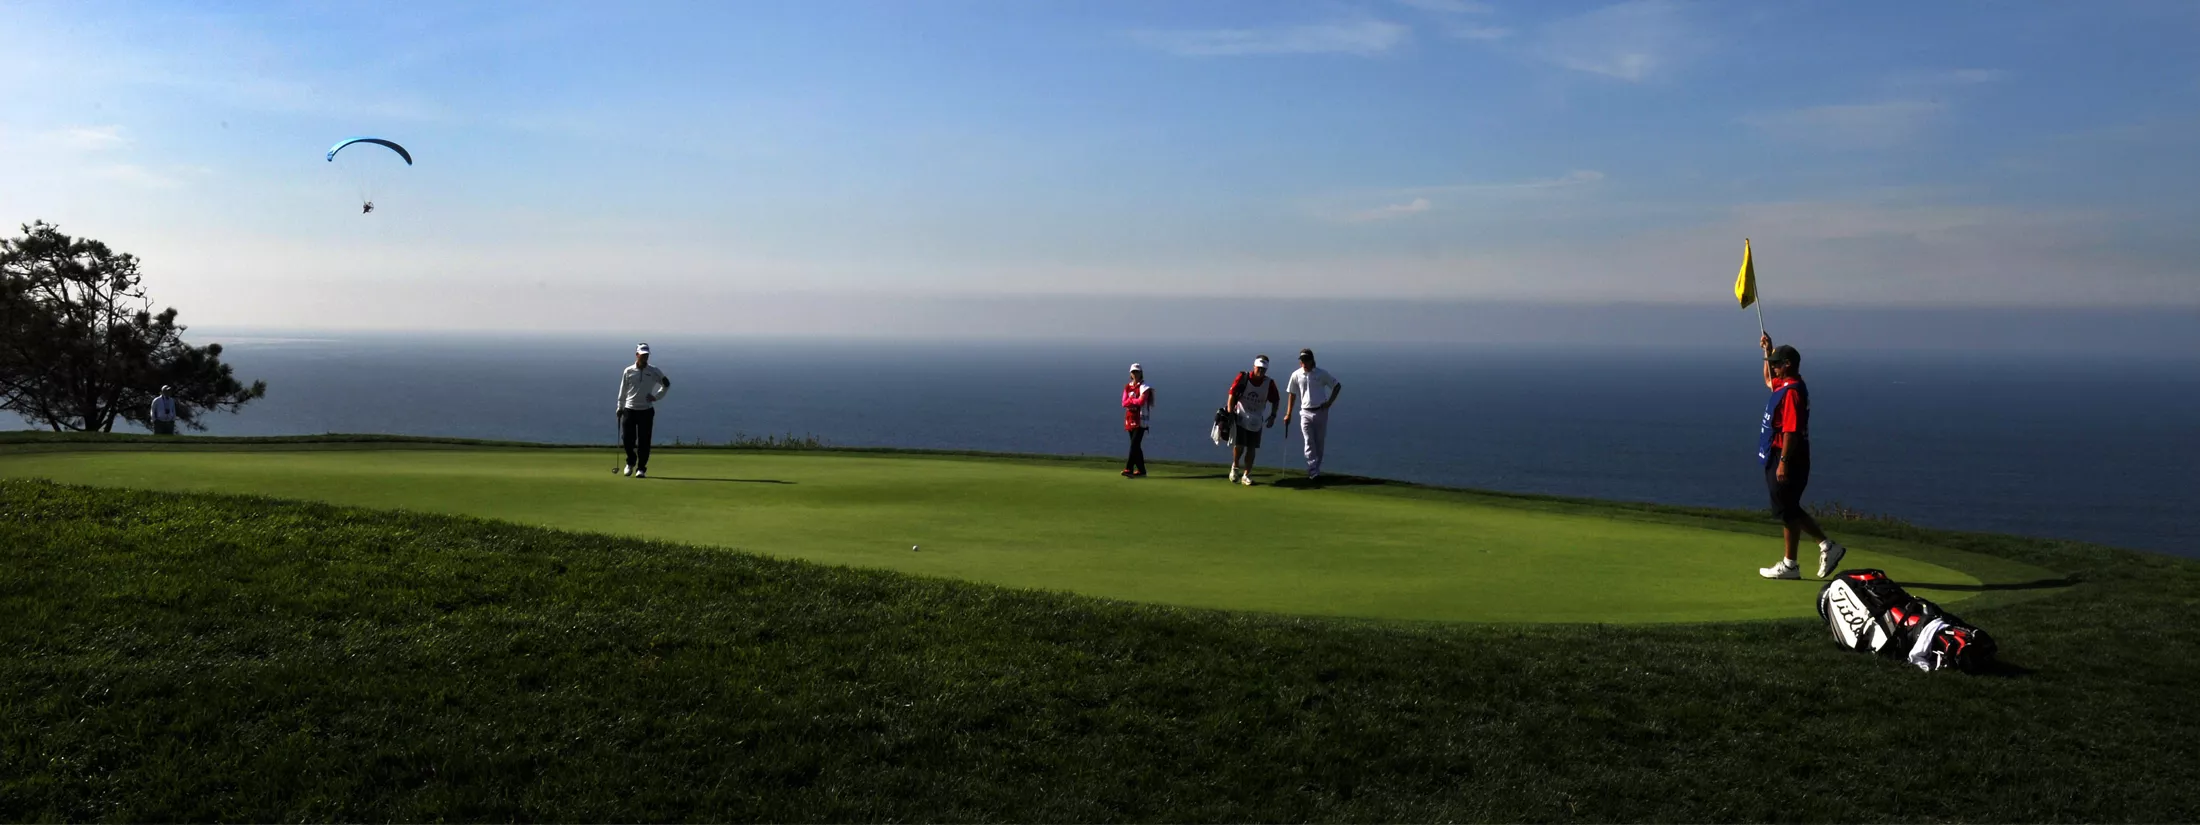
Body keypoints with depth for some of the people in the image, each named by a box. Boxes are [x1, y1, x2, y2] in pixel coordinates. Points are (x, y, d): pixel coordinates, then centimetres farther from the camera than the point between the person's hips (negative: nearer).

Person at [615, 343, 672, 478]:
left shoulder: (654, 372, 1)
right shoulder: (628, 371, 3)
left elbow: (666, 384, 13)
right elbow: (622, 391, 9)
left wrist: (657, 397, 2)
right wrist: (620, 407, 6)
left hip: (646, 410, 0)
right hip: (629, 410, 0)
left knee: (644, 441, -2)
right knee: (627, 439, -2)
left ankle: (641, 468, 7)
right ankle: (631, 462, 25)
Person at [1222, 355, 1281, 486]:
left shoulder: (1269, 383, -2)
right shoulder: (1243, 377, -9)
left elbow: (1276, 400, 9)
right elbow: (1232, 394, -9)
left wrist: (1273, 416, -1)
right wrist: (1229, 413, -14)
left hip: (1256, 421, 3)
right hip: (1240, 418, -2)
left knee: (1251, 449, 4)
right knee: (1239, 445, -12)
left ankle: (1246, 475, 15)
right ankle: (1235, 467, 16)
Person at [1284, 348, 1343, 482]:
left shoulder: (1322, 374, -5)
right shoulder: (1296, 375, -1)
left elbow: (1337, 386, 6)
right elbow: (1292, 394, 9)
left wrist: (1329, 402, -3)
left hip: (1321, 412, 0)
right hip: (1306, 413, 0)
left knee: (1319, 443, 5)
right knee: (1309, 443, -9)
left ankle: (1315, 470, 16)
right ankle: (1314, 473, -13)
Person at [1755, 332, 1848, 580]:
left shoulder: (1792, 392, -19)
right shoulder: (1784, 385, 11)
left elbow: (1791, 431, -24)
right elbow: (1769, 381, 35)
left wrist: (1783, 462, -24)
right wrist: (1767, 351, 26)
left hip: (1788, 460, -10)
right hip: (1778, 459, 10)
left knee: (1787, 512, -1)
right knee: (1789, 510, 16)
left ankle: (1789, 565, 7)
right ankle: (1827, 545, 20)